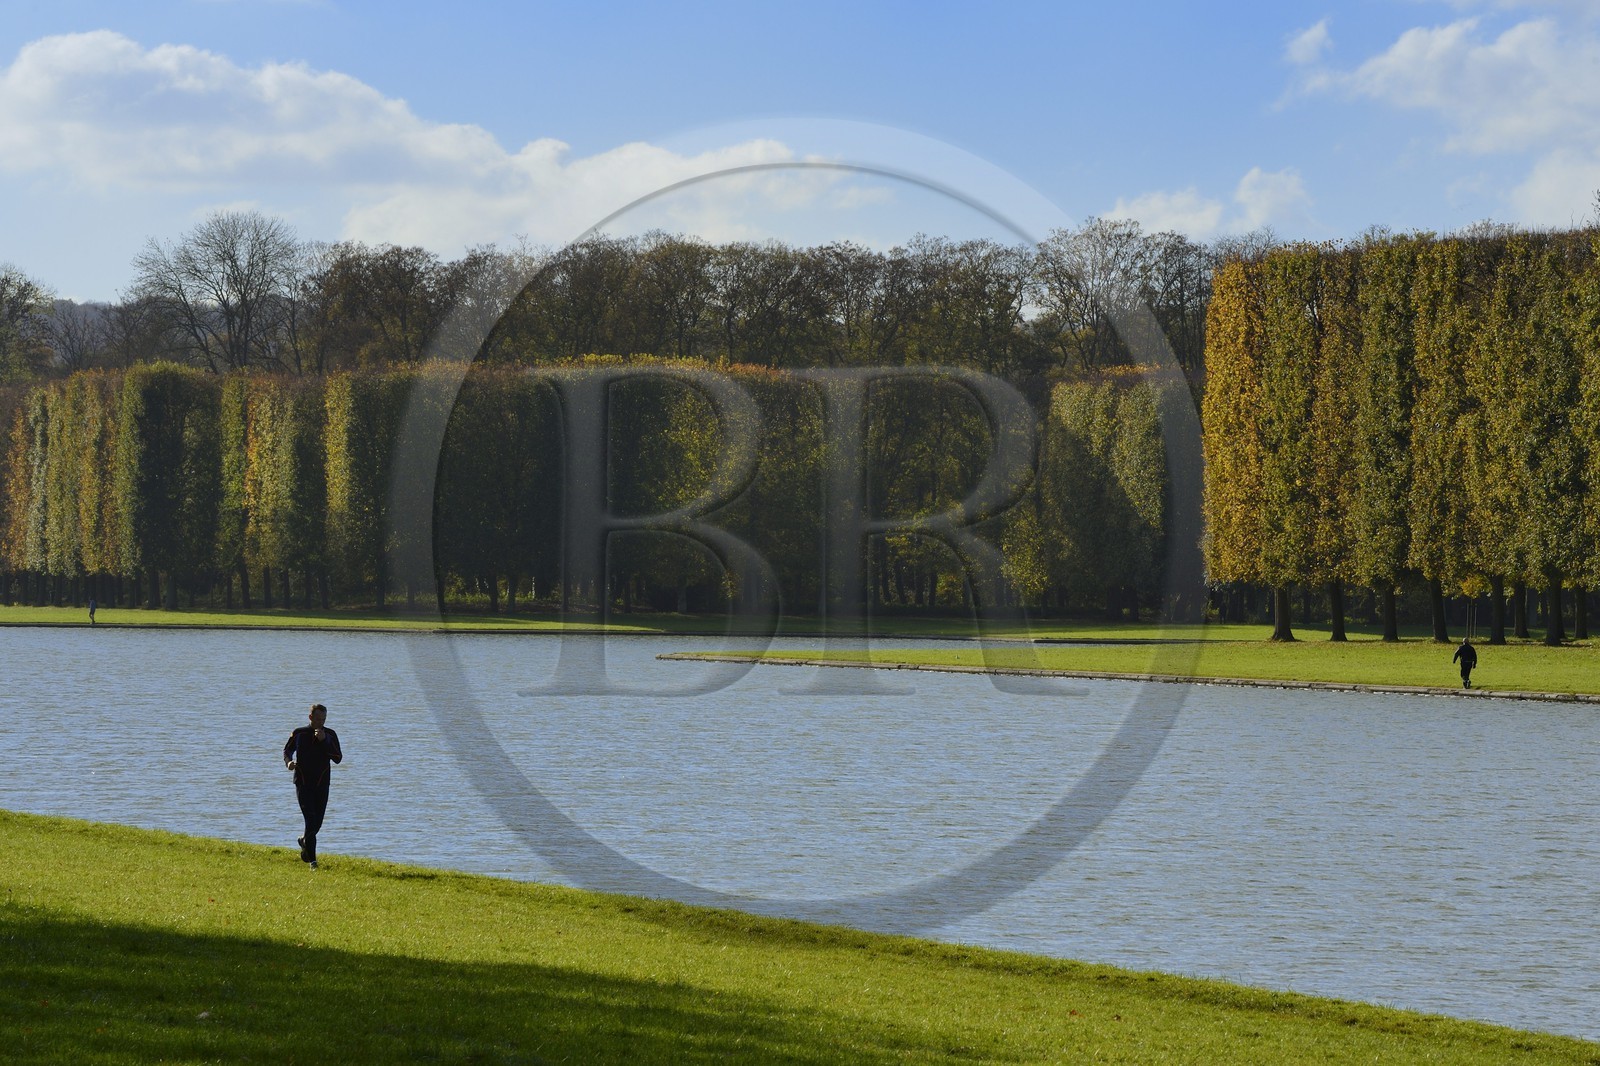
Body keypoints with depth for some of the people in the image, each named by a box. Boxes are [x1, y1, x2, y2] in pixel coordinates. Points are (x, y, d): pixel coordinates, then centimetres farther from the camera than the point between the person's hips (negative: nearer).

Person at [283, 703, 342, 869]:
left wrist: (324, 741, -18)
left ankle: (305, 842, 41)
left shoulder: (330, 735, 2)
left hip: (322, 785, 2)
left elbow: (338, 758, -9)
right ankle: (312, 859, -12)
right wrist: (288, 762, -7)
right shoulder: (299, 734, 1)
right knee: (311, 819, -15)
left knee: (317, 823, 8)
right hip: (303, 784, -2)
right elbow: (287, 750, 15)